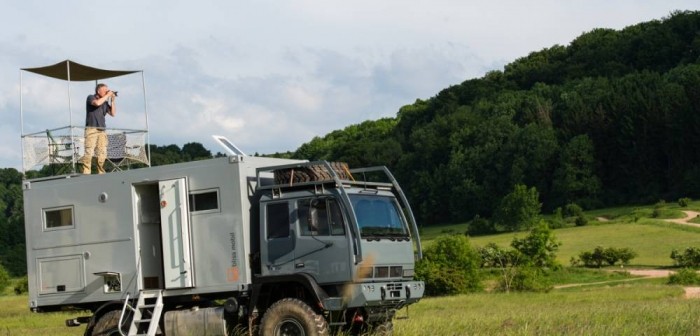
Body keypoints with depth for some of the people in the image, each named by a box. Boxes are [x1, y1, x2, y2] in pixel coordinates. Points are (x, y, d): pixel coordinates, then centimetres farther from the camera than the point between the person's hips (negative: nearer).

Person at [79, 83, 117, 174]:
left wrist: (113, 100, 6)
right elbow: (97, 103, -19)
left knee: (102, 153, 0)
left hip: (102, 130, 5)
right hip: (91, 129, -5)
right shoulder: (91, 98, 3)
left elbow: (113, 113, 12)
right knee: (89, 153, -14)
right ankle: (86, 173, -16)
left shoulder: (105, 102, 17)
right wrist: (107, 95, -8)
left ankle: (101, 173, 4)